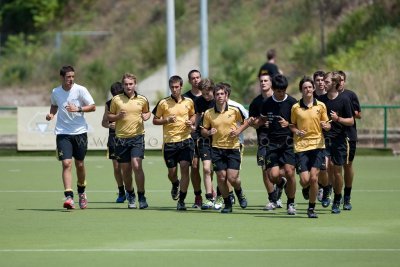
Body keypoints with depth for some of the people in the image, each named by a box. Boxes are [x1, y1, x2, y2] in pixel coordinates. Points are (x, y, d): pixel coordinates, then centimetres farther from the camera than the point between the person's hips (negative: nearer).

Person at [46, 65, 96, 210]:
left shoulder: (80, 90, -5)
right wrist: (51, 114, 3)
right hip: (62, 133, 1)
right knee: (66, 163, -13)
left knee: (80, 164, 8)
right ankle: (69, 197, -18)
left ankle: (81, 192, 32)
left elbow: (92, 106, -4)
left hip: (80, 132, -1)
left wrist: (78, 109, -18)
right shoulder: (55, 92, 3)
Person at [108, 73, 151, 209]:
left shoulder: (142, 100, 5)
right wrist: (117, 116, -10)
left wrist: (146, 116, -2)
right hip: (121, 138, 1)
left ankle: (141, 197, -7)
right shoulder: (116, 99, 3)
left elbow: (147, 112, 21)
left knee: (137, 166, -16)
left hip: (137, 137, -1)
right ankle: (130, 195, 27)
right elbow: (109, 116, 11)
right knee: (125, 169, 6)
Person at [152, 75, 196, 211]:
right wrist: (167, 120, -12)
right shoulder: (163, 103, 0)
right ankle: (175, 185, 43)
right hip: (169, 142, 0)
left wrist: (191, 121, 1)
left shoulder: (189, 102, 6)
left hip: (185, 140, 0)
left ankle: (181, 201, -6)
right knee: (172, 172, 5)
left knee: (185, 168, -13)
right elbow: (155, 120, 6)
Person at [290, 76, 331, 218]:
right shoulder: (295, 107, 3)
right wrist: (296, 131, -7)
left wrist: (326, 126, -12)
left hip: (317, 145, 0)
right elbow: (292, 125, 14)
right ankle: (306, 189, 30)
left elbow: (327, 124, 11)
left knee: (313, 178, -10)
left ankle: (311, 208, 4)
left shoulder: (320, 106, 5)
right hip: (301, 146, 0)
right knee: (304, 181, -8)